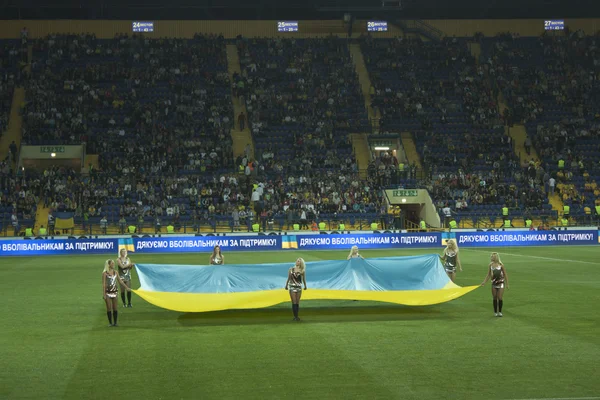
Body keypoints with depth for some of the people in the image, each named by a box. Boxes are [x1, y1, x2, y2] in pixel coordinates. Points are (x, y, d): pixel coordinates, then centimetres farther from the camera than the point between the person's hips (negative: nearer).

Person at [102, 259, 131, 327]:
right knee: (109, 308, 0)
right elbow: (103, 284, -10)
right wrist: (104, 294, -14)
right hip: (108, 292, -4)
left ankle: (115, 322, 11)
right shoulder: (105, 273, -8)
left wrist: (126, 287, 13)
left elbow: (120, 281, 15)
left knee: (115, 308, 5)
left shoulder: (115, 272, 7)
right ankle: (110, 323, 7)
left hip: (114, 291, 4)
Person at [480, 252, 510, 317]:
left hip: (500, 283, -3)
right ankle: (495, 312, 14)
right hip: (494, 283, 3)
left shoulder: (501, 265, -8)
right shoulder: (490, 265, 2)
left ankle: (500, 312, 6)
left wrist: (507, 284, -3)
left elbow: (505, 275, -2)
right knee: (495, 298, 5)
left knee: (500, 298, -6)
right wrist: (484, 282, 2)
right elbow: (488, 275, 10)